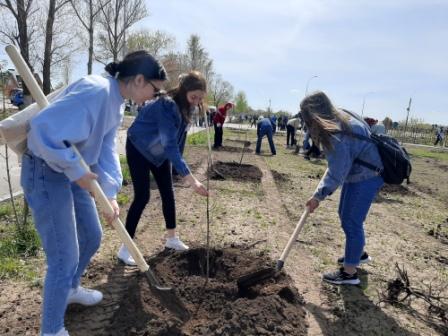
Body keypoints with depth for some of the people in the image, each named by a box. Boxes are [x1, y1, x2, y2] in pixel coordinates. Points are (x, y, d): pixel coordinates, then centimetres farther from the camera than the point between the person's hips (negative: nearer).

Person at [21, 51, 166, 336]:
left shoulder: (117, 105, 6)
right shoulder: (96, 91, -26)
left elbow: (106, 151, 5)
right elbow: (43, 128, -31)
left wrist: (111, 193, -5)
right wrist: (75, 170, -23)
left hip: (73, 173, 10)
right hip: (46, 174, -10)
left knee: (92, 237, 22)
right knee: (65, 257, -1)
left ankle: (71, 289, 50)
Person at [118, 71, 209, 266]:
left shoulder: (185, 107, -10)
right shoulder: (166, 106, -35)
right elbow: (170, 145, -43)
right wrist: (190, 178, -49)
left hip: (160, 151, 8)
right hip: (139, 149, -7)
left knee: (168, 193, 8)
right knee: (142, 196, -12)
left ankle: (171, 238, 22)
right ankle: (125, 248, 0)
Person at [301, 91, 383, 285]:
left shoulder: (337, 136, -30)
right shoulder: (339, 117, -2)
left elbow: (336, 173, -25)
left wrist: (318, 196, -17)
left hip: (367, 177, -10)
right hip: (356, 173, 10)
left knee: (351, 222, -2)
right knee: (345, 214, 21)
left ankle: (349, 273, 13)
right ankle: (358, 252, 41)